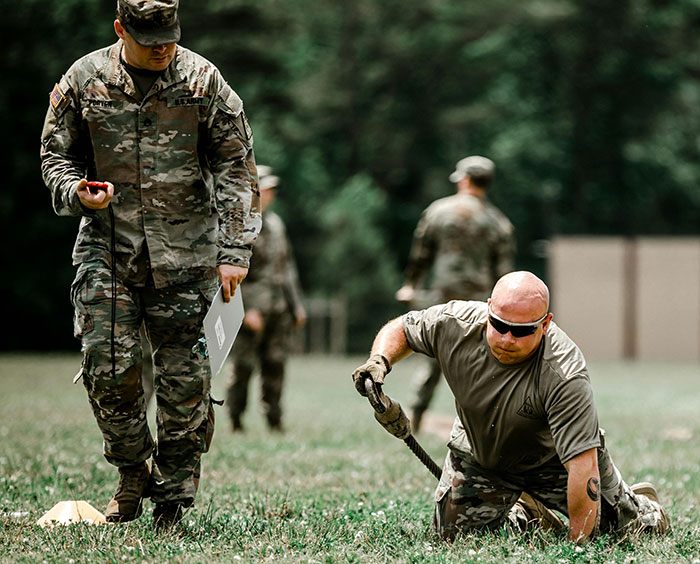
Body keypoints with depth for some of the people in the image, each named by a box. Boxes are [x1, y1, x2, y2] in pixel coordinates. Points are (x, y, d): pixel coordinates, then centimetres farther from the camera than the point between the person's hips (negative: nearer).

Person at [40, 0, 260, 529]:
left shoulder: (203, 80, -1)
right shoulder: (84, 80, 2)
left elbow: (236, 167, 1)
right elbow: (56, 153, 13)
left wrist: (235, 251, -5)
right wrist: (76, 193, -10)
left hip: (185, 251, -1)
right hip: (107, 244, 1)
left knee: (184, 377, -2)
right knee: (108, 368, -6)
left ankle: (175, 492, 11)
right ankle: (132, 473, 16)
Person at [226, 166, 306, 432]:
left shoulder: (275, 223, 16)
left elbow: (287, 266, 22)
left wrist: (296, 304, 18)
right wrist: (246, 309, -19)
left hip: (278, 308, 7)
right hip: (251, 307, -7)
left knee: (275, 364, 5)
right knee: (243, 365, -5)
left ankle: (274, 420, 9)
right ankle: (235, 418, 2)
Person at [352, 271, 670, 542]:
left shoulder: (563, 375, -40)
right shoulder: (455, 323, -27)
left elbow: (582, 463, -42)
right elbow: (402, 328, -5)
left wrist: (578, 544, -44)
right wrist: (379, 361, -27)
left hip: (552, 459, -3)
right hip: (478, 454, 3)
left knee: (644, 528, -3)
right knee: (451, 535, -4)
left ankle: (640, 501, 36)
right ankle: (524, 515, 26)